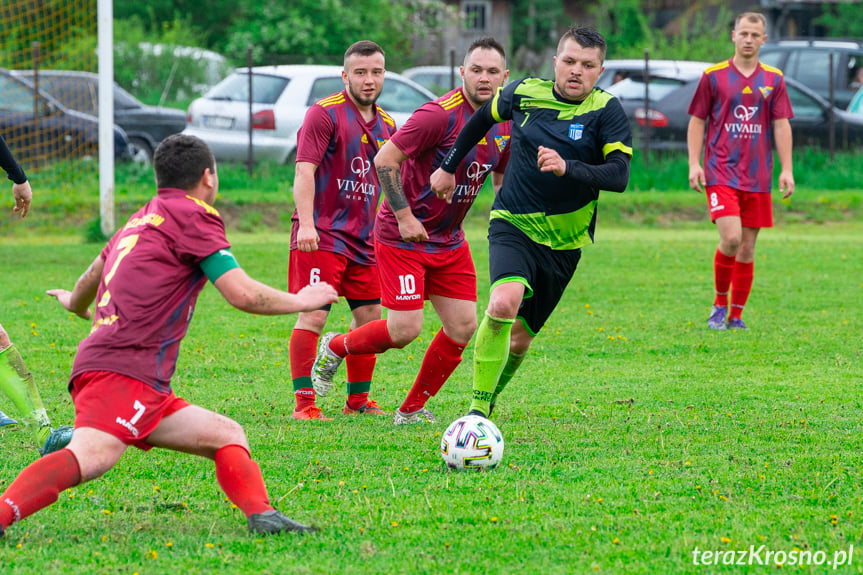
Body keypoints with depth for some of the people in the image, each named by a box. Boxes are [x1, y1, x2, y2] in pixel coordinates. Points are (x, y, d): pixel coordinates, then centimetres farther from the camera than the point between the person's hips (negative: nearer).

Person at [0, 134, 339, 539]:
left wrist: (76, 303, 69)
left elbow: (92, 276, 46)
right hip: (123, 369, -9)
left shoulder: (139, 221, 27)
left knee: (227, 435, 14)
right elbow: (242, 294, -7)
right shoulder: (193, 216, 2)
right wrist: (301, 301, 10)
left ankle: (261, 516, -5)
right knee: (91, 457, -32)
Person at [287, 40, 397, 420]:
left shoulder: (386, 124, 14)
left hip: (363, 238, 7)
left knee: (370, 317, 9)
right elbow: (304, 170, -16)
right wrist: (306, 224, -26)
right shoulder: (325, 114, -9)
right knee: (313, 315, -12)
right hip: (322, 235, -7)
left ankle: (358, 400, 21)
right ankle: (304, 404, -9)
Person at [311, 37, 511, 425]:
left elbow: (501, 178, 21)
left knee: (463, 326, 0)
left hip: (449, 241, 7)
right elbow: (385, 160, -20)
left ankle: (412, 409, 15)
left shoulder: (505, 125, 3)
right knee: (405, 329, -12)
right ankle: (334, 348, 17)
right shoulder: (441, 114, -20)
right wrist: (405, 217, -21)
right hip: (403, 236, -7)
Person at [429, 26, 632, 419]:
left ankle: (490, 397, 38)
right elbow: (483, 117, 19)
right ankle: (477, 409, -20)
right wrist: (449, 167, 23)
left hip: (565, 241, 1)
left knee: (519, 337, 9)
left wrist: (567, 168, -34)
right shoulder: (525, 93, -2)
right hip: (513, 225, -1)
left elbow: (619, 176, -19)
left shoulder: (606, 111, -9)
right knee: (504, 303, -28)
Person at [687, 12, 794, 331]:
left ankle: (736, 316, 14)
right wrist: (694, 164, -3)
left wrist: (786, 169, 0)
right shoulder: (713, 76, 2)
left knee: (747, 248, 4)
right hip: (721, 171, -3)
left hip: (757, 177, 3)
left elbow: (781, 125, 8)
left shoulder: (773, 79, 8)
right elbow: (697, 121, 6)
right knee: (731, 238, -18)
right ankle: (720, 303, 2)